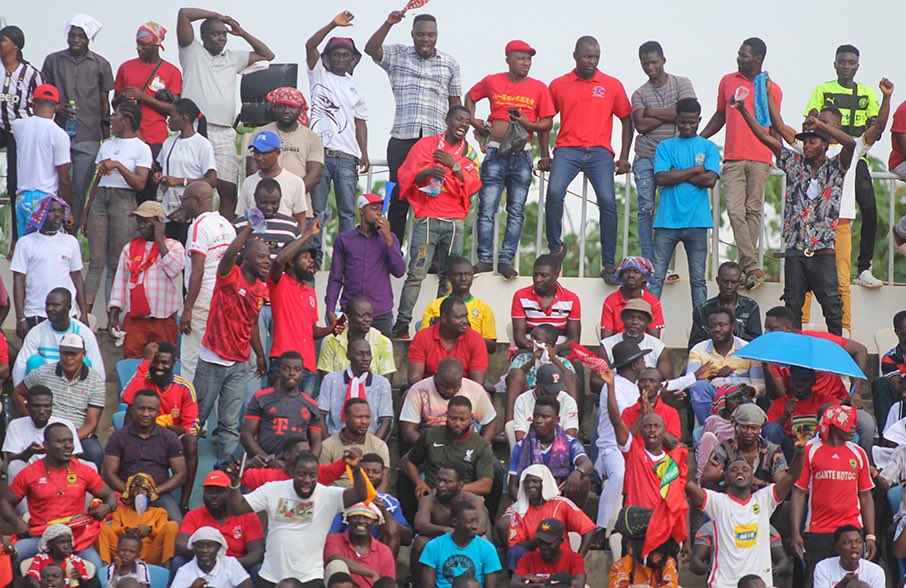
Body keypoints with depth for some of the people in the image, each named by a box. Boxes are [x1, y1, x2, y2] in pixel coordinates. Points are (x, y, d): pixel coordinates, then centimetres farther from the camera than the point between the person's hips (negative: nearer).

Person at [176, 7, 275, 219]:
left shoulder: (233, 58, 22)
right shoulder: (193, 52, 9)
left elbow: (267, 55, 28)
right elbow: (184, 14, -1)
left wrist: (242, 33, 19)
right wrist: (217, 16, 9)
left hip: (224, 134, 4)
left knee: (229, 189, -3)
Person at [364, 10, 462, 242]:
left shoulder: (450, 64, 12)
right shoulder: (397, 56, 9)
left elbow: (455, 103, 14)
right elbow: (371, 49, -9)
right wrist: (388, 23, -21)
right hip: (402, 139, -1)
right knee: (399, 198, 1)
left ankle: (430, 255, 3)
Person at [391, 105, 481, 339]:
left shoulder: (469, 153, 15)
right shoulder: (427, 144, 8)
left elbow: (472, 185, 5)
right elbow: (406, 175, 3)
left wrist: (454, 164, -7)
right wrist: (428, 172, -16)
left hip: (455, 222, 3)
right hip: (428, 219, -3)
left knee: (449, 276, -3)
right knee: (416, 273, -11)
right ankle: (402, 323, -10)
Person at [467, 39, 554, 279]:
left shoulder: (539, 88, 2)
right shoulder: (491, 82, 4)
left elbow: (548, 123, 3)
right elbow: (470, 97, 22)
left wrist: (529, 124, -15)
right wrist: (473, 120, 8)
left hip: (522, 155, 1)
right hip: (495, 153, 0)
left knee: (516, 212, 2)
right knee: (487, 210, -4)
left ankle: (506, 260, 6)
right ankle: (485, 259, 2)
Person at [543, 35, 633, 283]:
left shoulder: (612, 85, 10)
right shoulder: (559, 85, 11)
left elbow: (626, 120, 13)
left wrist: (624, 157, 6)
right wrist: (545, 154, 9)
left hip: (600, 151, 0)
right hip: (567, 150, 0)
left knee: (607, 201, -14)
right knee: (554, 192, -24)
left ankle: (609, 265, -8)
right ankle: (555, 248, -5)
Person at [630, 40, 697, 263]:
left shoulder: (681, 84, 5)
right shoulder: (639, 93, 9)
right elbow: (640, 125, -5)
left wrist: (651, 112, -3)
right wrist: (670, 116, -7)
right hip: (645, 157, 2)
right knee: (646, 209, -1)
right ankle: (648, 261, 3)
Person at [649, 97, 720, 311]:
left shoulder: (708, 147, 9)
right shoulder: (665, 146, 11)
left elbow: (710, 179, -7)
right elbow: (661, 178, -5)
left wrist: (677, 175, -4)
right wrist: (694, 170, -4)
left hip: (696, 222, 0)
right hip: (667, 220, 0)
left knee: (698, 279, 3)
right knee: (656, 277, -3)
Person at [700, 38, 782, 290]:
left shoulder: (772, 89, 7)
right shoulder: (728, 81, 13)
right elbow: (720, 115, 22)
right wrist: (699, 138, 15)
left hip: (760, 159, -1)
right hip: (733, 158, 1)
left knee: (753, 211, 0)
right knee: (735, 210, -11)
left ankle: (744, 266, 5)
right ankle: (752, 267, -15)